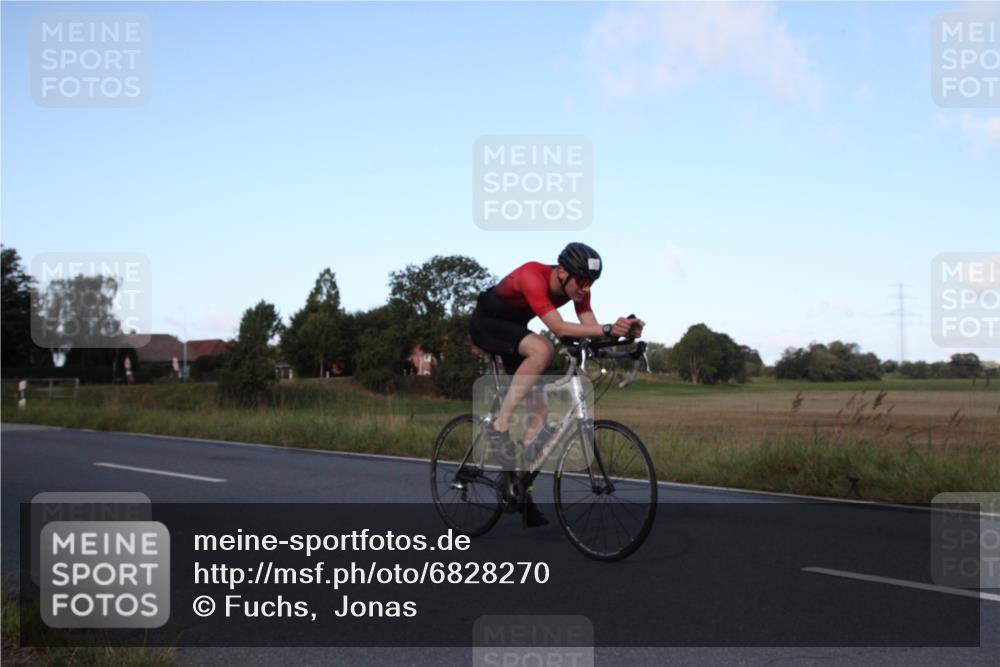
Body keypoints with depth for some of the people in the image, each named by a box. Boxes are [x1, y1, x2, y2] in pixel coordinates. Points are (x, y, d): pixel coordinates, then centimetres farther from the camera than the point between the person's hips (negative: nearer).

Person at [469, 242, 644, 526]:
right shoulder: (532, 276, -36)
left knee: (539, 411, -3)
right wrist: (608, 329, -55)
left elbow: (591, 327, -21)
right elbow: (558, 328, -45)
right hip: (486, 324, -8)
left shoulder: (576, 288, -13)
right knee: (542, 350, -37)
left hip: (513, 328, 8)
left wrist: (624, 330, -40)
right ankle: (500, 426, -28)